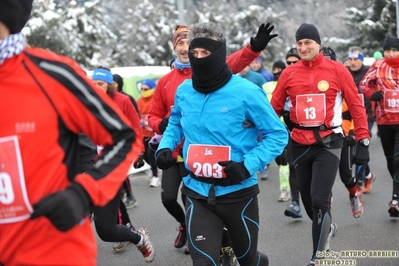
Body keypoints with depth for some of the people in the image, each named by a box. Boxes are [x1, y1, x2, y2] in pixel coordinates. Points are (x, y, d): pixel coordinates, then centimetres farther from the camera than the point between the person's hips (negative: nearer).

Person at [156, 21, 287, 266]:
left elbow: (278, 135, -10)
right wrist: (165, 147, 0)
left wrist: (248, 166, -21)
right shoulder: (183, 92, -1)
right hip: (198, 194, 2)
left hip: (238, 193, -2)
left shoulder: (246, 92, -16)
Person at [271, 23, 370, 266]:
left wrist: (363, 142, -4)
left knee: (319, 200, -13)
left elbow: (356, 106, -1)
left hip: (328, 143, -3)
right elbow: (274, 108, 5)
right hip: (300, 145, 4)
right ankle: (326, 228, 45)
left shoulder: (337, 70, -5)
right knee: (308, 201, 13)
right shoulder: (289, 73, 2)